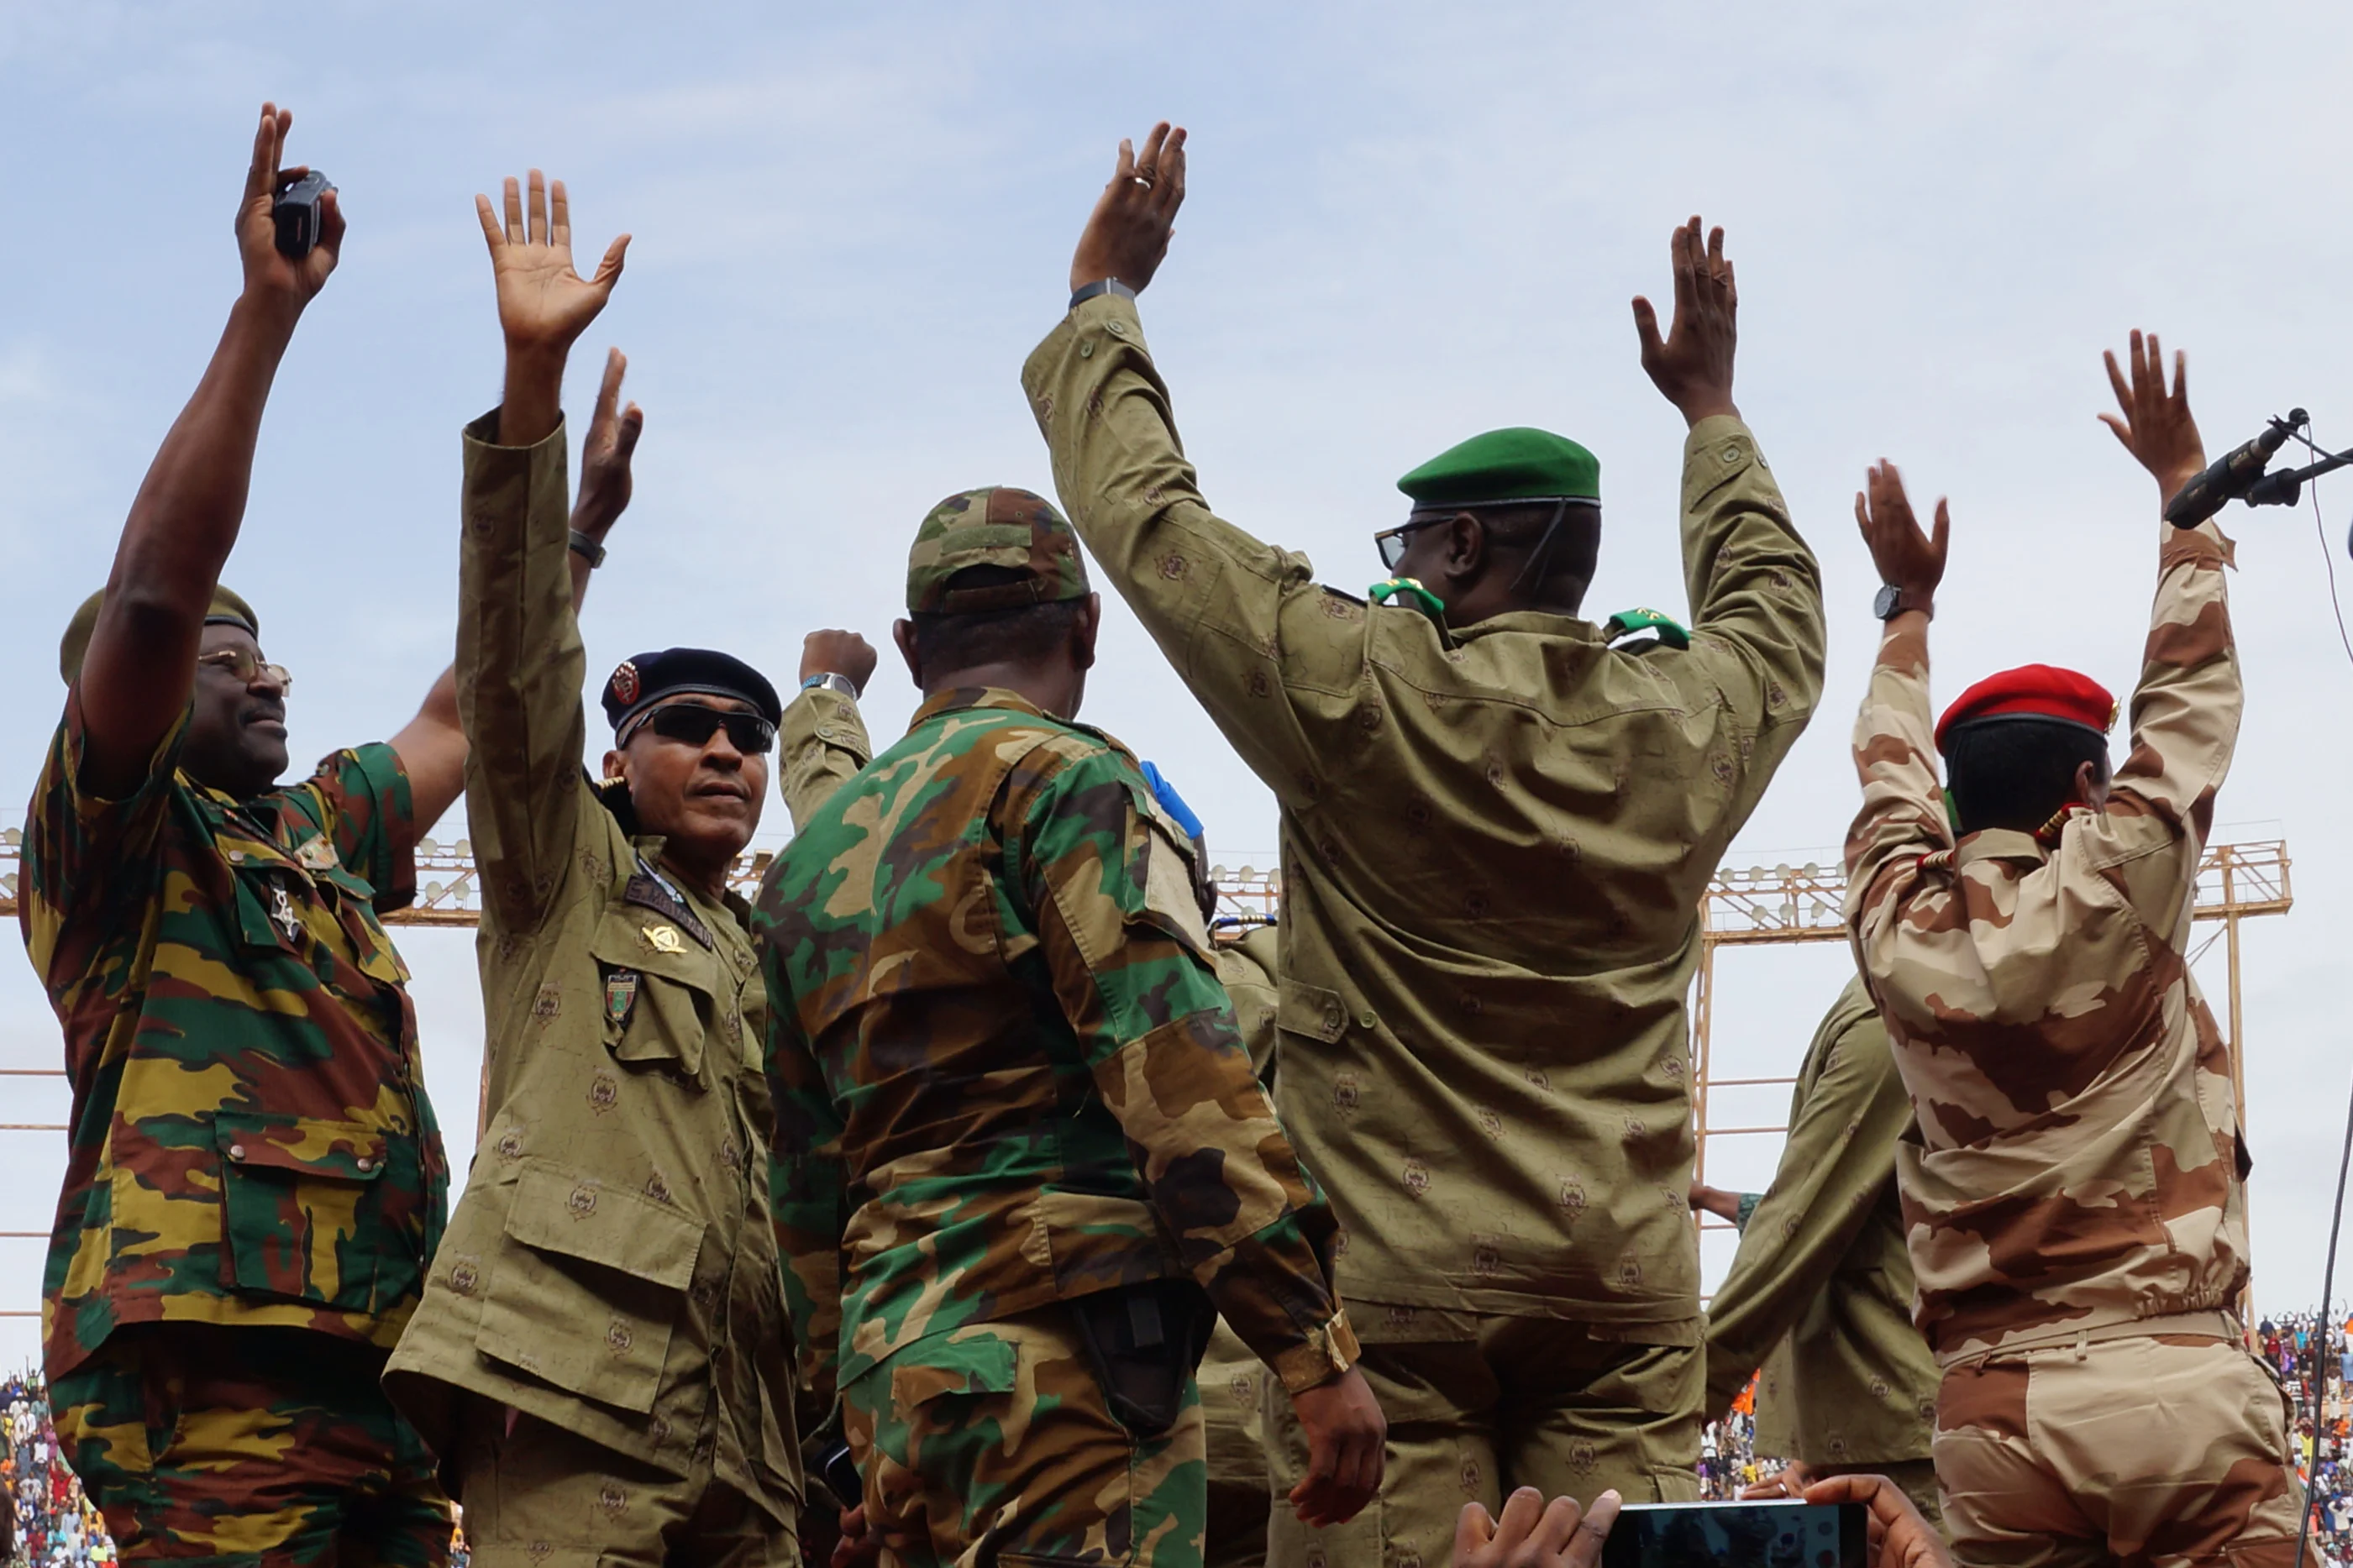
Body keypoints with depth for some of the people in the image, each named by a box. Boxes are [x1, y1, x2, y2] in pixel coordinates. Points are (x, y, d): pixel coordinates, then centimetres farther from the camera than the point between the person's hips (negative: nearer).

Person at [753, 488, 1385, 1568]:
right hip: (1059, 1346, -8)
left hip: (892, 1363, 8)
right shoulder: (1062, 776, -3)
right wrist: (1318, 1349, -15)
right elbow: (1175, 1072, -14)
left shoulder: (810, 856, 20)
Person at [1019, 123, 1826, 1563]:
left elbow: (1147, 513, 4)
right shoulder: (1689, 725, 7)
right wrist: (1713, 409, 44)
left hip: (1394, 1282, -4)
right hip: (1624, 1285, 4)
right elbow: (1779, 603, 31)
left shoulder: (1364, 699, -6)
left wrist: (1104, 298, 17)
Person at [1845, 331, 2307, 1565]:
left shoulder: (1897, 931, 5)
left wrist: (1910, 605, 40)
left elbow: (1891, 779, 26)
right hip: (2179, 1383, -4)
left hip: (1990, 1409, 4)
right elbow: (2190, 689, 10)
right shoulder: (2119, 890, -3)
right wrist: (2182, 480, 21)